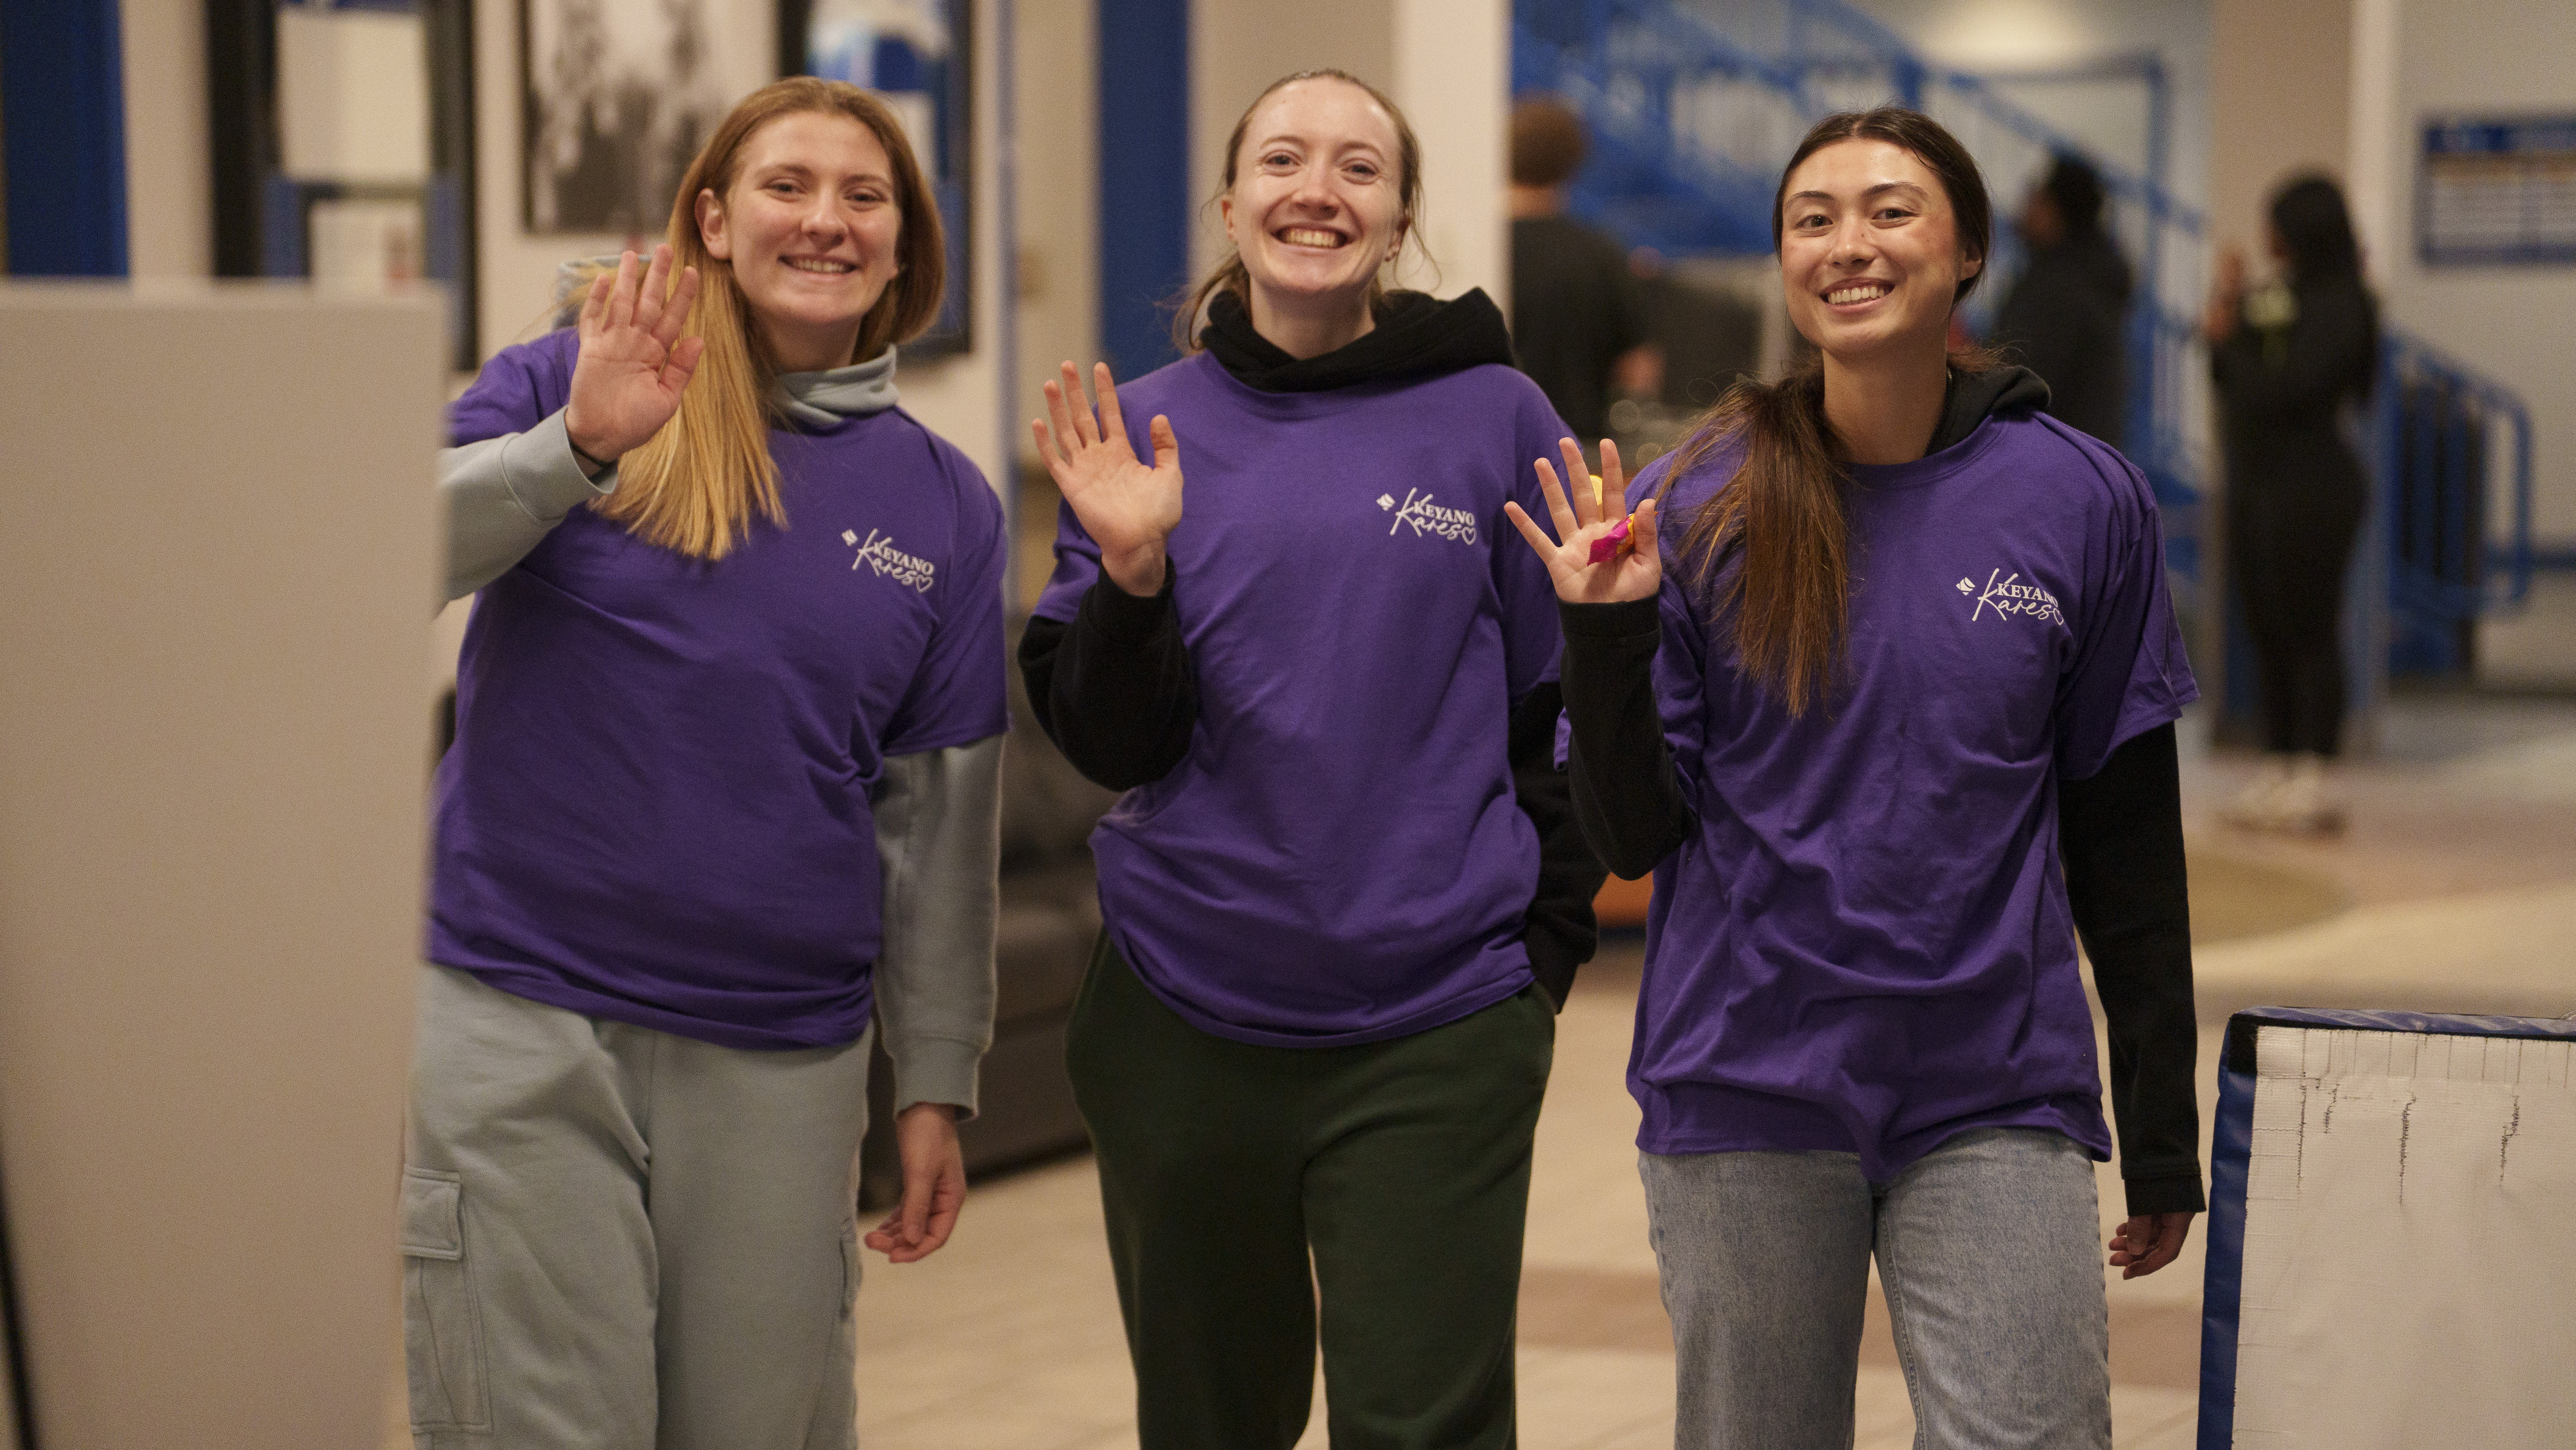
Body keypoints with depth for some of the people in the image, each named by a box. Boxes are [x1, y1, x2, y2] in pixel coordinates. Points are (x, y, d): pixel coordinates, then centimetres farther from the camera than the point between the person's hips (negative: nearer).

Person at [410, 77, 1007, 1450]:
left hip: (780, 1059, 3)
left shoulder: (944, 503, 9)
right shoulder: (560, 385, 1)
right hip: (521, 1024, -2)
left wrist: (934, 1083, 11)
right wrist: (577, 446, -27)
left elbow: (937, 818, 11)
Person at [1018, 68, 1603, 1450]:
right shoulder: (1145, 430, 4)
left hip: (1434, 1035, -2)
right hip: (1181, 1022, 2)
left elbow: (1564, 712, 6)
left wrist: (1545, 947, 3)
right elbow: (1106, 742, -1)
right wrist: (1132, 574, -17)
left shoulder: (1494, 417, 0)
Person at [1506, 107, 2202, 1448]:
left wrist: (2162, 1133, 8)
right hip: (1746, 1093, 0)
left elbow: (2125, 835, 6)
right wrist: (1609, 638, -17)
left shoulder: (2080, 501, 0)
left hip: (1995, 1098, 0)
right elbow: (1631, 834, -1)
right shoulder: (1697, 507, -2)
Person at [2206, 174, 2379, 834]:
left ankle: (2315, 782, -2)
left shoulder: (2337, 308, -13)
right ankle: (2279, 773, 19)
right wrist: (2220, 329, 2)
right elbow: (2235, 389, 16)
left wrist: (2229, 334, -12)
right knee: (2267, 634, 11)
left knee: (2310, 634, -6)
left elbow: (2277, 393, -21)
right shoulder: (2279, 297, 12)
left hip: (2309, 489, -9)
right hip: (2255, 484, 9)